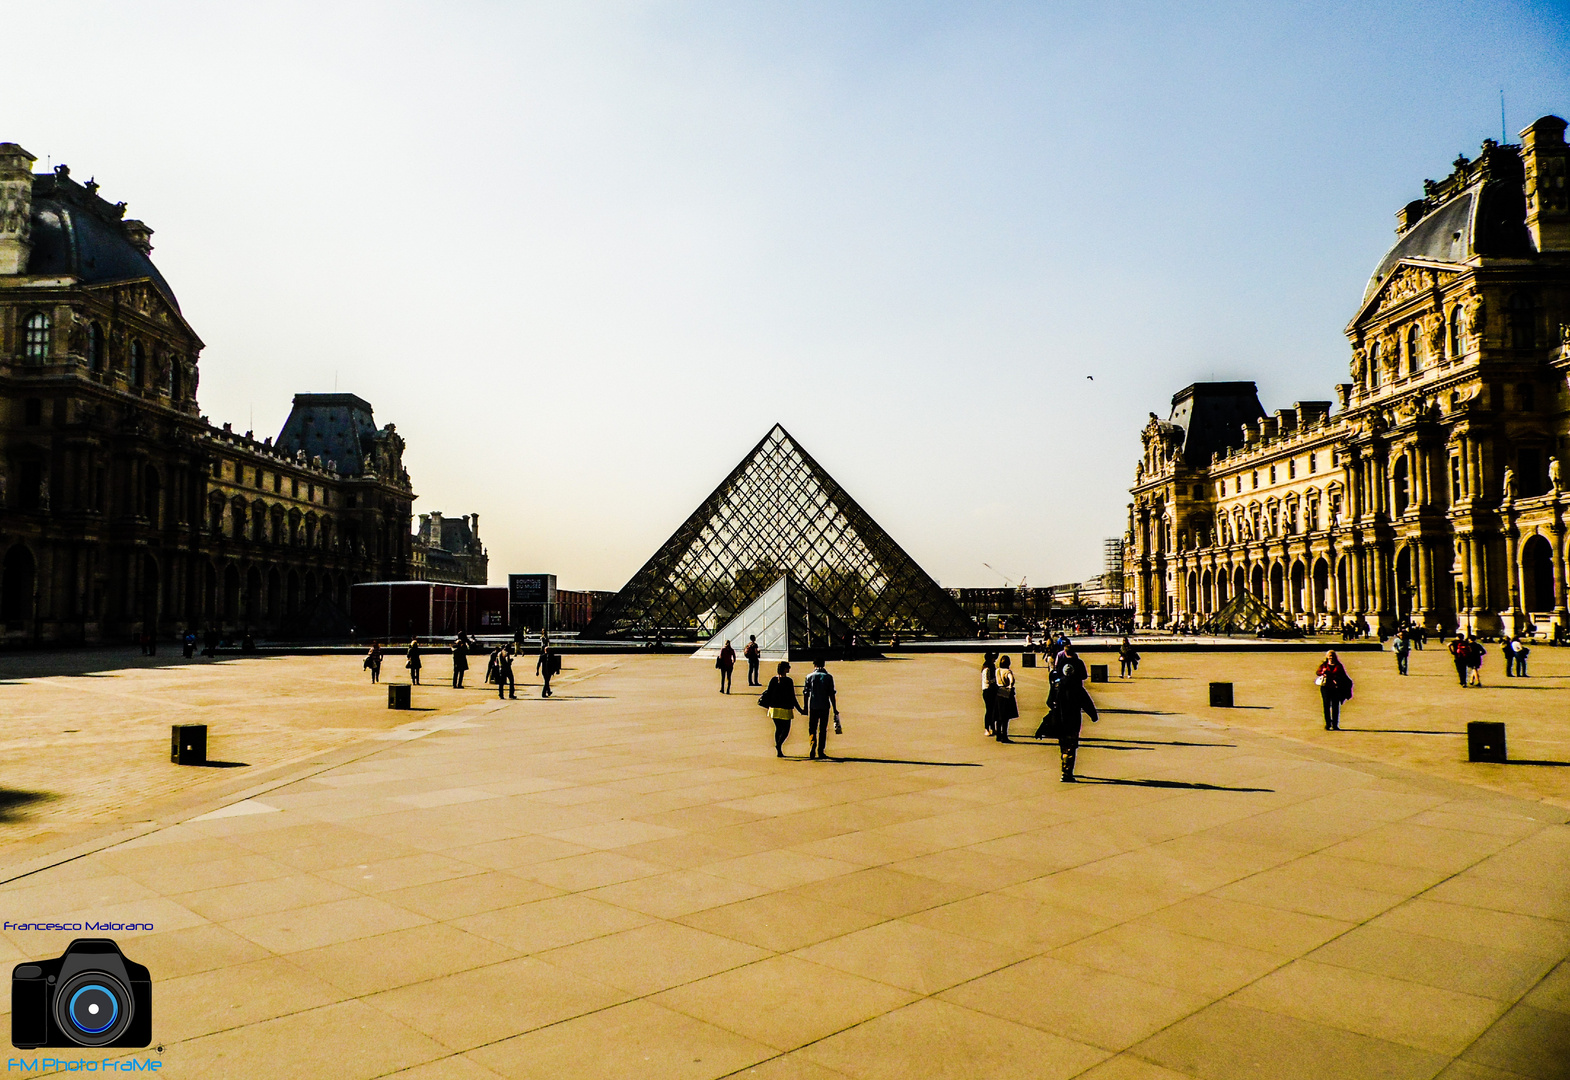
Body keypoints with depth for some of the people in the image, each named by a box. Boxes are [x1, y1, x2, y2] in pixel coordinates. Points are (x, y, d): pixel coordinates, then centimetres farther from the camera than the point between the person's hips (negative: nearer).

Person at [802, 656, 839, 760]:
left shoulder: (809, 677, 2)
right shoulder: (828, 677, 0)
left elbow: (805, 694, 2)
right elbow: (831, 694, -3)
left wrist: (805, 708, 9)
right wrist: (835, 709, 1)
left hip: (812, 707, 0)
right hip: (825, 706, 0)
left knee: (812, 729, 9)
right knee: (823, 730, 8)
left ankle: (812, 749, -9)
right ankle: (821, 751, 6)